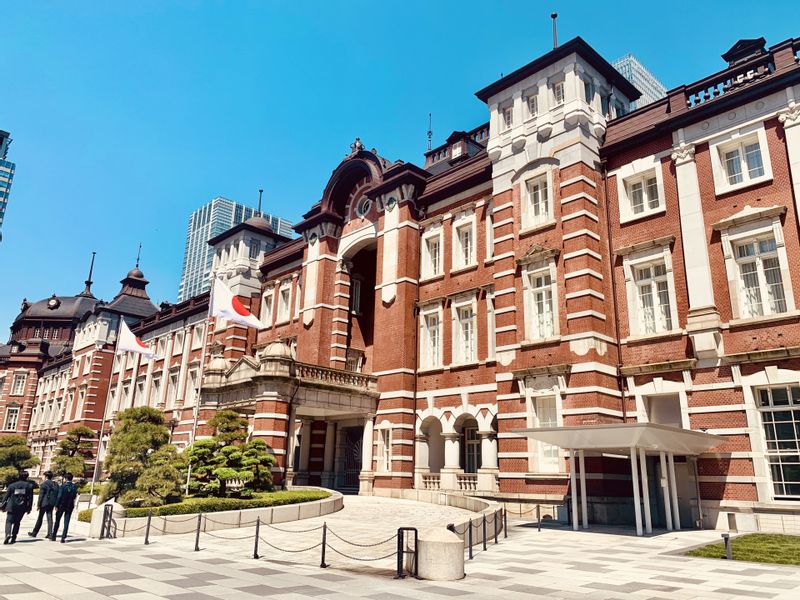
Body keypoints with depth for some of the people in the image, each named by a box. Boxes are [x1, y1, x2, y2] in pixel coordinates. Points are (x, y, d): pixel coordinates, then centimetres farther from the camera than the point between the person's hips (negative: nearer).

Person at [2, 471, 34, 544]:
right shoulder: (29, 486, 2)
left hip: (11, 507, -1)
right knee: (17, 522, 15)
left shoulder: (12, 485, 1)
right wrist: (29, 508, 11)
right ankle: (13, 537, 15)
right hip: (22, 508, 1)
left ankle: (8, 534, -25)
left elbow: (6, 496, 3)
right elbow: (30, 498, 3)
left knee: (9, 521, -1)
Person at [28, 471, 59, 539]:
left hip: (44, 503, -5)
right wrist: (56, 504, 14)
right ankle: (50, 533, 0)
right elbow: (57, 495, 10)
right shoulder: (55, 484, 9)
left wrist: (38, 504, -7)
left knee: (40, 518, 6)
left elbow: (41, 495, -11)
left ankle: (34, 533, 17)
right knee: (50, 518, 6)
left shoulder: (43, 484, -8)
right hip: (52, 504, 5)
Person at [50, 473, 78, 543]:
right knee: (66, 522, 5)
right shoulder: (74, 487, -2)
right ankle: (63, 538, 1)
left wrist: (56, 506, -8)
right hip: (70, 506, 2)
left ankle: (53, 536, 21)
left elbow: (59, 496, -13)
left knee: (57, 521, 14)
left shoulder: (63, 486, -11)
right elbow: (75, 496, 1)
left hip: (62, 505, -2)